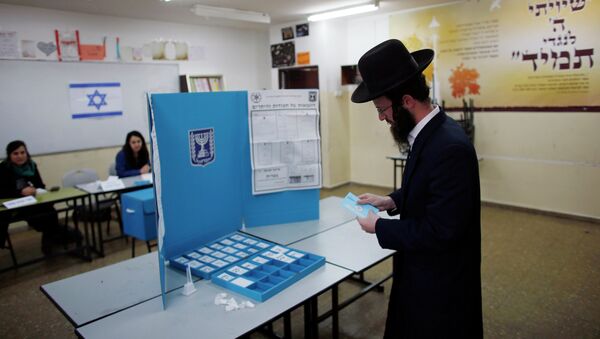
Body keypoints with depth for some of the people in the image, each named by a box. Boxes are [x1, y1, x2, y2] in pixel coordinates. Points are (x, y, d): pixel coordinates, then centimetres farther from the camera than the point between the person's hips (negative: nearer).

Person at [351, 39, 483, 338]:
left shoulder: (450, 147, -29)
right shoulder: (428, 133, 0)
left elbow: (439, 231, -28)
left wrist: (380, 227, -17)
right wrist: (392, 201, 0)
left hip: (441, 282, -8)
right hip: (422, 272, 8)